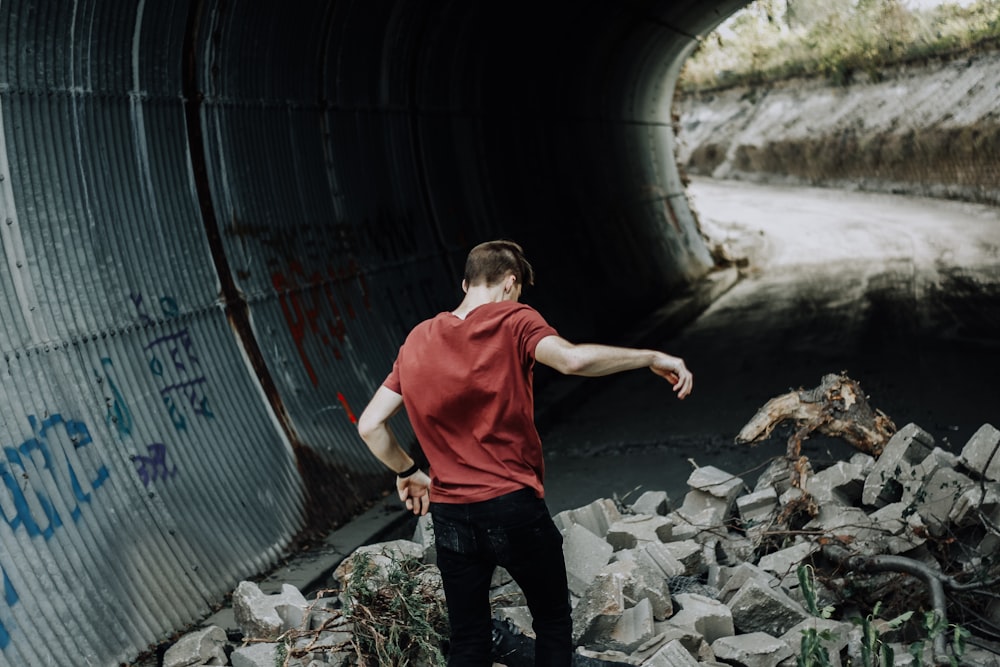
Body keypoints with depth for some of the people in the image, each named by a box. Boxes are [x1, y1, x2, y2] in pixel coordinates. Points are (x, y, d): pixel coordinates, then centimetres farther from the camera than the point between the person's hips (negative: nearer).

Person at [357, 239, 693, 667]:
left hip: (450, 515, 5)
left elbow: (370, 425, 6)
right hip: (514, 507, -4)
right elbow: (572, 359, -28)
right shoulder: (513, 322, -8)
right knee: (553, 624, 15)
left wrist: (407, 472, 19)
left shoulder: (418, 341, 7)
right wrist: (651, 358, -19)